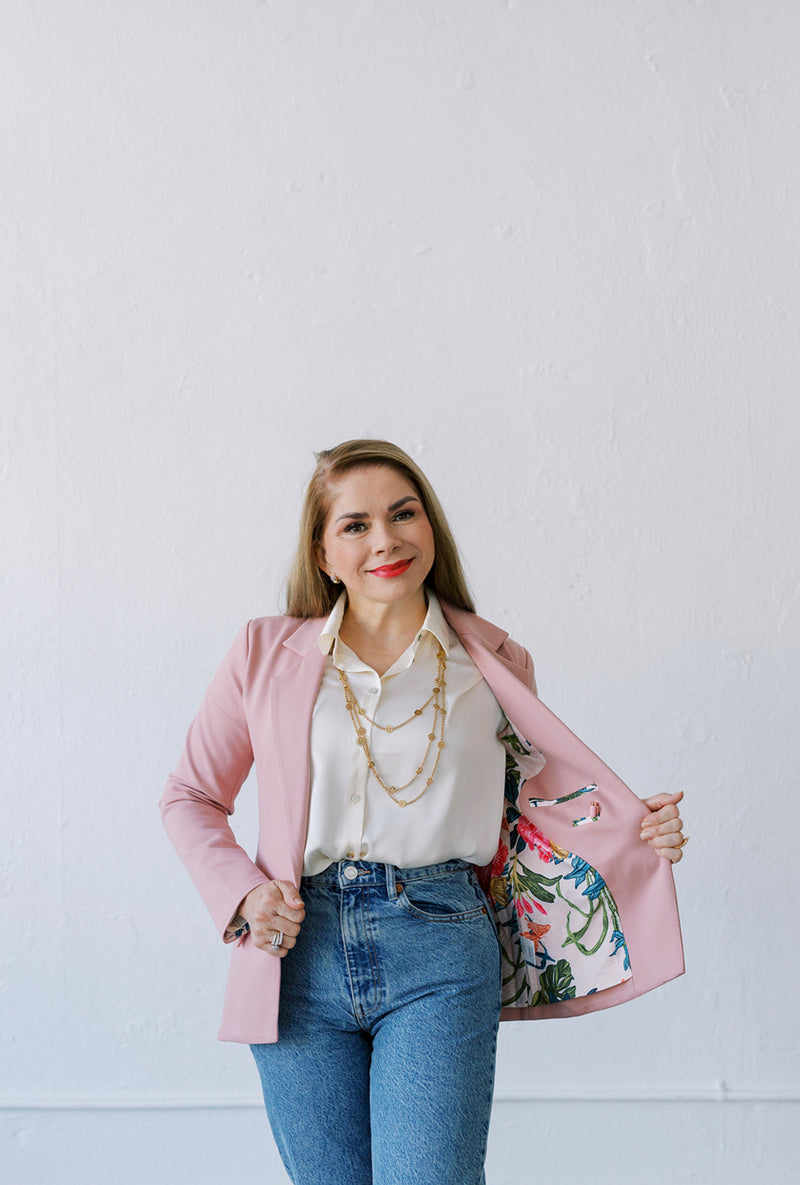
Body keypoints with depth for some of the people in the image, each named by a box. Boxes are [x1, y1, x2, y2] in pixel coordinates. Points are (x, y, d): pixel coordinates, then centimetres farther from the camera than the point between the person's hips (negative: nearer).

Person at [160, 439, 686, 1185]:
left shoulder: (494, 665, 6)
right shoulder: (266, 654, 5)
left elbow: (535, 805, 14)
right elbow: (190, 796, 13)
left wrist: (640, 834, -3)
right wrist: (241, 894, -3)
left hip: (441, 956, -1)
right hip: (301, 952, 1)